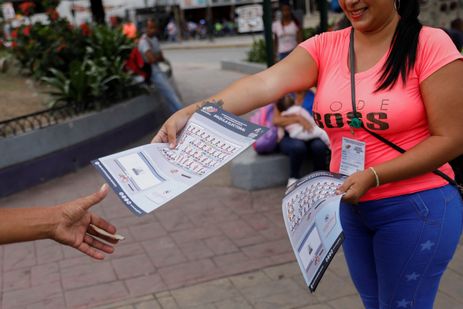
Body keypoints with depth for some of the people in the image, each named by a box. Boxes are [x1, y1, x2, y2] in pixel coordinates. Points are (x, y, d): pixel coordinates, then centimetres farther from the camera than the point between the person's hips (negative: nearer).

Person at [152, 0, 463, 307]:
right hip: (353, 206, 5)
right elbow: (263, 84, -19)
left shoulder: (430, 45, -13)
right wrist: (190, 113, -34)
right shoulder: (324, 47, -3)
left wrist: (373, 176, -22)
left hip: (416, 207, -4)